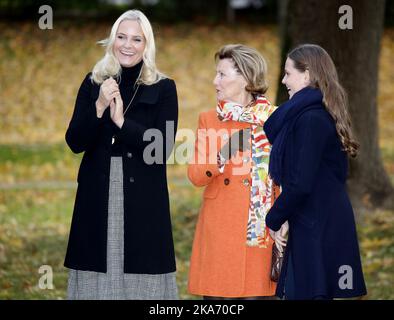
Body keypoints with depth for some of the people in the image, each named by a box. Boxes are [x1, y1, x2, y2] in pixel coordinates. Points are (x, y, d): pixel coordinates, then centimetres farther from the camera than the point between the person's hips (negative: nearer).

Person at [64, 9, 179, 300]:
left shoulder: (163, 88, 2)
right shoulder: (94, 83, 9)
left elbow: (163, 148, -6)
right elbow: (75, 142, 2)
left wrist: (121, 121, -15)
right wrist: (99, 107, -12)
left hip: (143, 198, -2)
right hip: (98, 197, 2)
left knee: (141, 277, -4)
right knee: (99, 275, 0)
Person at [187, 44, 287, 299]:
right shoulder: (209, 119, 9)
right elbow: (195, 175, 1)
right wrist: (225, 152, -16)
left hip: (258, 228, -2)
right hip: (218, 228, 2)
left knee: (255, 292, -4)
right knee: (216, 294, -1)